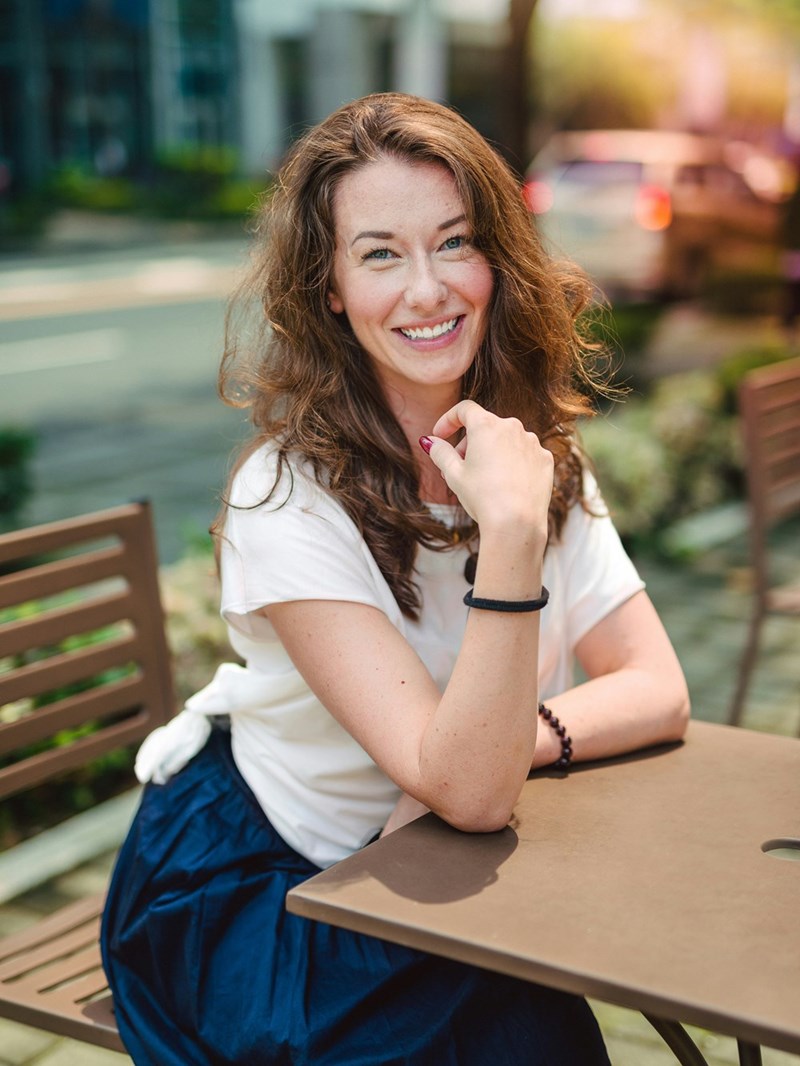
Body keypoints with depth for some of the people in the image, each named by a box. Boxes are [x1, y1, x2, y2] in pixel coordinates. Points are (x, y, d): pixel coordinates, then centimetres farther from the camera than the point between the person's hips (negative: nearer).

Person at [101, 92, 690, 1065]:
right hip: (252, 887, -5)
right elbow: (469, 795, -29)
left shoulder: (539, 452, -4)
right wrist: (509, 535, -39)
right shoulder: (288, 498, -24)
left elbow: (657, 691, -6)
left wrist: (511, 740, -24)